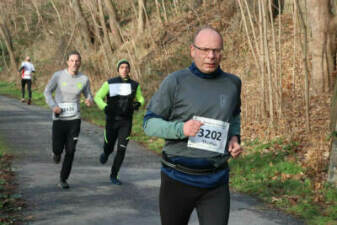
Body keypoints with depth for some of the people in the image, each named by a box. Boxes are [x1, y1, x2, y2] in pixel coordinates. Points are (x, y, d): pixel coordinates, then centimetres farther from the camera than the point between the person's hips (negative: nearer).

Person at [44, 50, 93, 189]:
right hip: (59, 119, -1)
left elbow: (88, 96, 8)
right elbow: (47, 91, 3)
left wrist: (89, 101, -18)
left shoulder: (84, 79, -2)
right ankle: (57, 152, 40)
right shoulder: (58, 75, -7)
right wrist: (53, 106, -14)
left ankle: (63, 179, 15)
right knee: (58, 149, -1)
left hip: (74, 120, 1)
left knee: (70, 151, -1)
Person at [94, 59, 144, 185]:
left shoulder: (135, 85, 2)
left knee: (121, 150, -6)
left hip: (126, 122, 1)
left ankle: (114, 176, 8)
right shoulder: (110, 83, -4)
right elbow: (98, 97, -1)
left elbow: (140, 98, 15)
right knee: (109, 148, 9)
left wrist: (138, 104, -10)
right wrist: (105, 107, -21)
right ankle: (106, 154, 49)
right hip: (112, 121, -1)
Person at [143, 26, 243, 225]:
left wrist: (235, 137, 5)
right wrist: (181, 129, -23)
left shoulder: (232, 83, 4)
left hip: (216, 183, 2)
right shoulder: (175, 82, -8)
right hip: (178, 179, -2)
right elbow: (150, 123, -5)